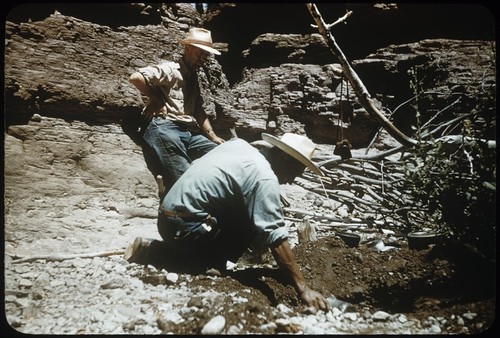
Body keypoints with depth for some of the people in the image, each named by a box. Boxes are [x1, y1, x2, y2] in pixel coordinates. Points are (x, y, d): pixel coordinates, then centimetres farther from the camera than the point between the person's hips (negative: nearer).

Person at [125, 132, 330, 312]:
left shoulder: (238, 144, 11)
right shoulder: (265, 178, -13)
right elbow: (276, 238, -20)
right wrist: (302, 288, -17)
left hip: (166, 218, 9)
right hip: (184, 228, -8)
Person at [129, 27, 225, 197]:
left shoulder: (193, 78, 29)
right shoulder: (169, 69, 4)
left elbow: (199, 111, 21)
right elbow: (135, 78, -10)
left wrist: (213, 136, 9)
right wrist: (156, 100, -2)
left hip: (189, 132, 8)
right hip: (164, 128, -7)